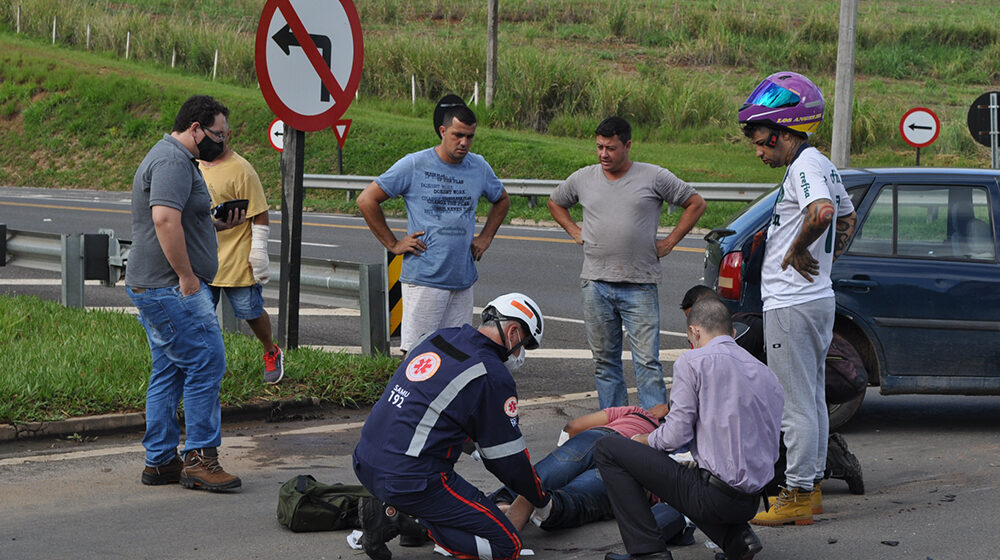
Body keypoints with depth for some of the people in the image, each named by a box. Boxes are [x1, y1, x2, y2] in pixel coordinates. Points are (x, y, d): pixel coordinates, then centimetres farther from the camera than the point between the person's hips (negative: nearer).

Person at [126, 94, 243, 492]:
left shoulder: (175, 158, 21)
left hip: (157, 289, 11)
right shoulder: (173, 162, -15)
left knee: (169, 372, 12)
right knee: (206, 364, -9)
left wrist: (219, 225, 15)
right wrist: (187, 277, -24)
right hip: (169, 288, -11)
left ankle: (160, 461, 15)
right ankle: (200, 458, -7)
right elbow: (165, 219, -28)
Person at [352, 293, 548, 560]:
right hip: (410, 480, -9)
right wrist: (541, 499, 15)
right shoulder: (492, 376, -11)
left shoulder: (437, 338, 11)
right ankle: (398, 518, -9)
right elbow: (508, 458, -2)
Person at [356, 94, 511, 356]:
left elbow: (502, 200, 30)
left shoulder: (479, 167, 10)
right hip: (424, 278, -5)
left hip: (463, 281, 5)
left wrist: (486, 237, 17)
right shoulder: (414, 165, -5)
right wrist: (393, 244, -3)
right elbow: (366, 200, -2)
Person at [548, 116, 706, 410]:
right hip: (596, 284, 3)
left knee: (647, 362, -8)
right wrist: (575, 232, 14)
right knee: (604, 361, 8)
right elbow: (555, 202, 28)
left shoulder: (654, 177, 0)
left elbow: (695, 203, 8)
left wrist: (670, 241, 3)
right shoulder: (582, 179, 9)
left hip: (640, 286, -3)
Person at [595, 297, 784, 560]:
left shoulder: (693, 361, -5)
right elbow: (772, 452, 16)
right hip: (751, 503, 7)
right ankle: (737, 537, 14)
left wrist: (644, 440, 10)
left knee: (608, 449, 3)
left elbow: (676, 435, -12)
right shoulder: (767, 374, 14)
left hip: (714, 494, -7)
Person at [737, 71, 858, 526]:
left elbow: (822, 212, -37)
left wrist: (796, 250, -22)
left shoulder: (804, 167, -17)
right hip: (818, 297, 10)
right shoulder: (823, 165, 15)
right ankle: (811, 485, 23)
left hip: (792, 306, -10)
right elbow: (849, 217, 31)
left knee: (796, 404, -5)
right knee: (812, 399, 15)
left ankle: (797, 496, -1)